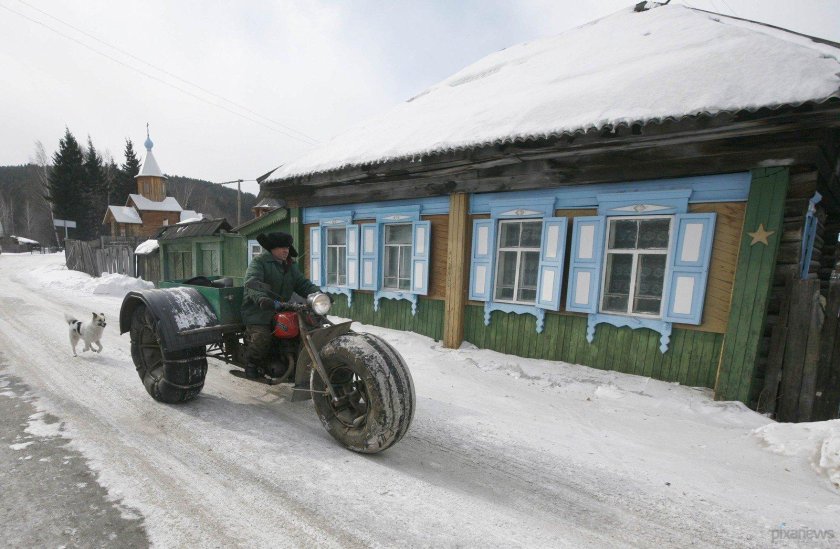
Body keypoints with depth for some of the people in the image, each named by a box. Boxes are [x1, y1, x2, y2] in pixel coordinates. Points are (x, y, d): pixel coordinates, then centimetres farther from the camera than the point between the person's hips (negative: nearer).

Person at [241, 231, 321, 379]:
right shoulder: (259, 262, -3)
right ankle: (252, 364, 6)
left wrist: (318, 294, -11)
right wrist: (262, 298, -41)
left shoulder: (291, 266, 18)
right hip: (259, 312, -6)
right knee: (262, 337, -26)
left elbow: (303, 283, 9)